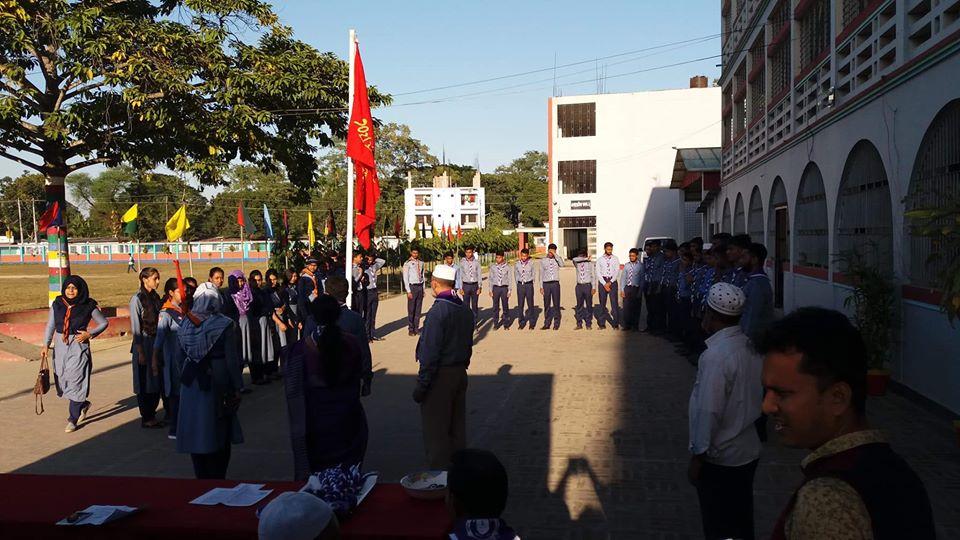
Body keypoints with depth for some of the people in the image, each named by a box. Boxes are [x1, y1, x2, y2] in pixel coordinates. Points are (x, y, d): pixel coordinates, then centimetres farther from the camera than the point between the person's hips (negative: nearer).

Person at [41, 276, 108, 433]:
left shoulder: (88, 306, -6)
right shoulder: (57, 304, 3)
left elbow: (103, 323, 3)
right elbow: (50, 325, 6)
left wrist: (89, 334, -11)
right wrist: (45, 345, -2)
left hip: (79, 348, -4)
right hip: (60, 347, 4)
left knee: (75, 382, -4)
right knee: (62, 381, 10)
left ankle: (73, 419, 6)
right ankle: (83, 404, 34)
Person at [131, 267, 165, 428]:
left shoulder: (156, 297, 9)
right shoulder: (137, 299, -10)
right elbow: (136, 328, -12)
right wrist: (140, 352, -14)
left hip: (157, 343, 7)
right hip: (144, 344, -7)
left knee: (157, 380, 10)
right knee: (144, 381, 1)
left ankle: (152, 415, 21)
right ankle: (146, 418, 10)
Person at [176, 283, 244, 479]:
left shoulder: (186, 324, -1)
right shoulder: (224, 325, -13)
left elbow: (183, 354, 3)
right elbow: (232, 359, -12)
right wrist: (236, 387, -6)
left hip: (191, 385, 3)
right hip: (217, 385, -3)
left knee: (196, 431, 13)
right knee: (219, 432, 10)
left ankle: (201, 477, 22)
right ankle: (217, 478, 16)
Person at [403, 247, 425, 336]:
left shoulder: (421, 263, 10)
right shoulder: (407, 263, -4)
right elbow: (405, 278, -6)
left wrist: (423, 289, 9)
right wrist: (408, 291, -11)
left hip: (420, 286, 5)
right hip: (412, 286, -5)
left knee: (418, 309, 8)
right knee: (411, 309, -3)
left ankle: (416, 328, 16)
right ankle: (410, 329, 6)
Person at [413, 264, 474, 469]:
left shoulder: (437, 311, -19)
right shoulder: (465, 310, 6)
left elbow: (430, 353, -21)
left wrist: (421, 384, -17)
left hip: (440, 375, -8)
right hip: (460, 374, 8)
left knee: (435, 431, 2)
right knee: (457, 427, 17)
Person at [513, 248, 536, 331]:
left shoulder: (531, 263, -3)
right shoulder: (517, 264, 2)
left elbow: (534, 275, 6)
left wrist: (530, 283, 7)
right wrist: (518, 285, 12)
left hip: (529, 284, -2)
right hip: (520, 285, 2)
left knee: (530, 304, 4)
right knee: (520, 305, 4)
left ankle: (531, 323, 14)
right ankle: (522, 322, 15)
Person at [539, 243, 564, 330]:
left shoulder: (558, 258, 5)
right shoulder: (543, 260, 7)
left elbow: (562, 264, -18)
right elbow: (541, 274, 8)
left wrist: (555, 254, -16)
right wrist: (541, 286, 3)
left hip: (555, 284, -1)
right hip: (546, 284, 1)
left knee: (556, 304, 2)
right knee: (546, 305, 5)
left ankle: (556, 324, 9)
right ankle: (546, 324, 11)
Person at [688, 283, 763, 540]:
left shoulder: (715, 356, -25)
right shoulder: (750, 347, -1)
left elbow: (708, 411, -24)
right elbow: (756, 397, 8)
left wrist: (697, 457, -14)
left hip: (719, 458, -8)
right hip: (748, 451, 8)